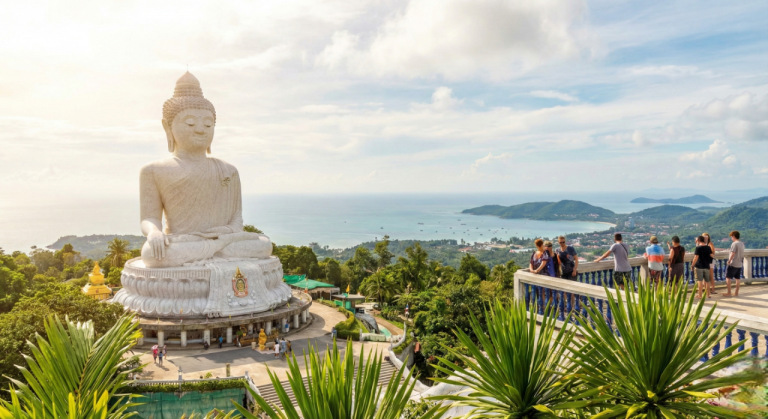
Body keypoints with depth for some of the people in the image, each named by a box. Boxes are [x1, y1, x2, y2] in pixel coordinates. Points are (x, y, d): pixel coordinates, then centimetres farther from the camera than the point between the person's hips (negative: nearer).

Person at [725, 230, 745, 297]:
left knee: (728, 278, -2)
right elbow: (742, 254, 13)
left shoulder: (734, 244, -15)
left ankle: (729, 293, -3)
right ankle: (736, 293, 17)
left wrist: (729, 261, -13)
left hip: (733, 264, -8)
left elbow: (732, 254, -21)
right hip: (740, 264, 8)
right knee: (738, 278, 11)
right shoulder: (742, 244, 10)